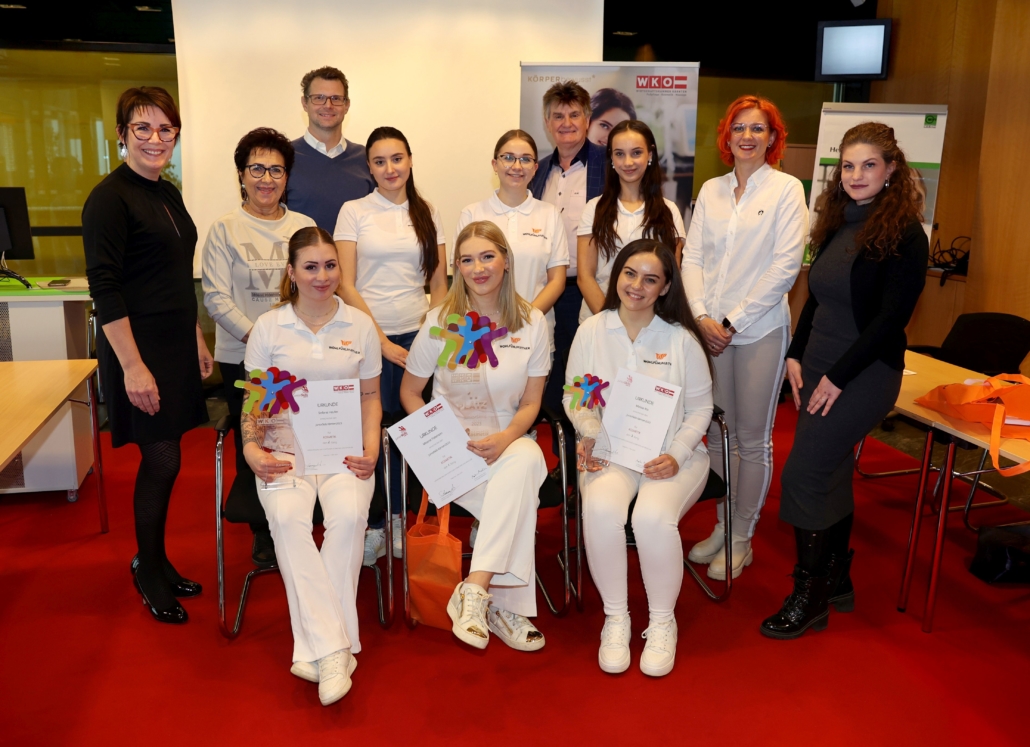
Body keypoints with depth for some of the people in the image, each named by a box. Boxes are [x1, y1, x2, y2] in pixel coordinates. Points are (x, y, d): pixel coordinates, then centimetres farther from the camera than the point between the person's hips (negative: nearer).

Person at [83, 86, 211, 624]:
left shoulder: (167, 194, 13)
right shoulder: (109, 198, -12)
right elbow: (104, 288, -17)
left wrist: (197, 340, 19)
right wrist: (132, 366, -21)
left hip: (175, 345, 8)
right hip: (138, 348, -8)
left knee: (164, 457, 13)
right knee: (162, 459, -2)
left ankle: (156, 562, 28)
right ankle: (148, 570, 19)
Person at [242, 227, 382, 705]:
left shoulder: (359, 324, 9)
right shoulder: (268, 327, 7)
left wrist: (371, 447, -4)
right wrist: (252, 449, -10)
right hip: (284, 450, 0)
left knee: (348, 517, -31)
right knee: (287, 519, -31)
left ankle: (315, 647, -20)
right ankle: (334, 648, -28)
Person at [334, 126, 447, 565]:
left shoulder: (427, 215, 10)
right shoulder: (354, 212, 2)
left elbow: (439, 286, 10)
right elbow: (346, 286, -3)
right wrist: (382, 341, -8)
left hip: (417, 335, 2)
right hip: (369, 336, -2)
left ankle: (401, 520, 20)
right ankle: (372, 525, 14)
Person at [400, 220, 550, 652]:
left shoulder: (531, 323, 4)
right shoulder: (441, 321, -1)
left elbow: (531, 403, 4)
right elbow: (409, 392, 6)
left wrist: (505, 438, -17)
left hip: (508, 441, 2)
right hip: (450, 448, -2)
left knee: (528, 460, -36)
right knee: (519, 497, -32)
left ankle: (475, 590, -35)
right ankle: (505, 607, -23)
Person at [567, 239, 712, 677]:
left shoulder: (681, 338, 1)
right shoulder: (591, 331, 4)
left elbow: (700, 408, 4)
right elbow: (573, 396, 10)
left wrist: (676, 455, -12)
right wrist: (590, 433, -11)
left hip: (672, 454, -1)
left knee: (653, 516, -31)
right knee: (601, 509, -32)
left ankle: (662, 622, -5)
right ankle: (615, 617, -8)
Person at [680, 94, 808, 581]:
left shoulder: (787, 190, -2)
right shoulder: (710, 190, 11)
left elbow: (785, 266, -9)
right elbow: (692, 257, 7)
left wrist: (733, 321, -12)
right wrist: (702, 315, -8)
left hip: (759, 330, -4)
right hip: (710, 329, 4)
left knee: (752, 438, 4)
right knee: (718, 433, 10)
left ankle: (741, 539, 17)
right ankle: (722, 526, 25)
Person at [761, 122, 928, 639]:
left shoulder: (903, 234, -11)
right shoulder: (836, 226, 10)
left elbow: (892, 316, -16)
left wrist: (838, 376, -16)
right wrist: (797, 355, 4)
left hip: (864, 375, -7)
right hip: (819, 370, 7)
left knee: (804, 475, -10)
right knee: (831, 474, 13)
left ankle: (809, 597, 5)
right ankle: (837, 582, 29)